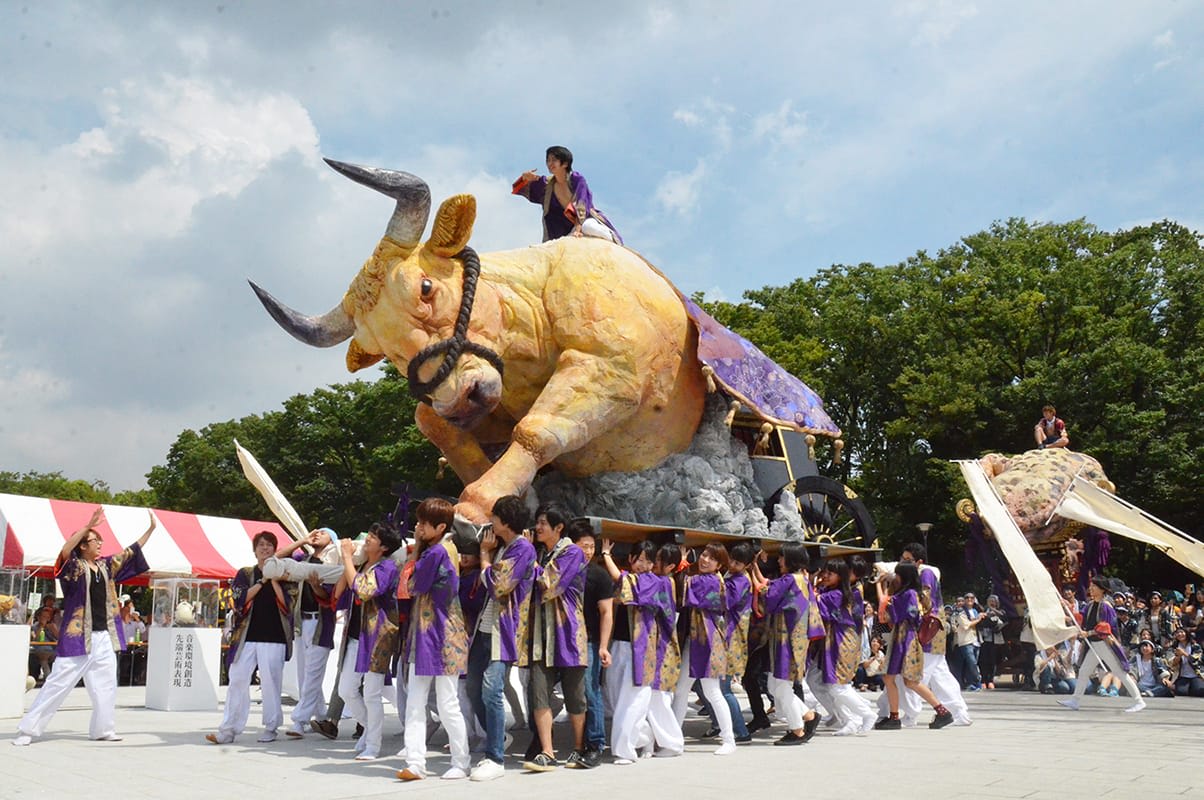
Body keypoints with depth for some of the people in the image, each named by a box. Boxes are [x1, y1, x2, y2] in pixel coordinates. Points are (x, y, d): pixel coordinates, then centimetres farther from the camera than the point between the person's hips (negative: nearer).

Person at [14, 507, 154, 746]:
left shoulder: (107, 565, 11)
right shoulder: (74, 566, -6)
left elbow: (132, 551, 19)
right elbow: (64, 552, -27)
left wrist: (151, 529, 15)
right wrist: (88, 526, -32)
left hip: (103, 637, 6)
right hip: (78, 637, -6)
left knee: (106, 685, 10)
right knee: (58, 683, -4)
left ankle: (103, 729, 20)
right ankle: (27, 730, 4)